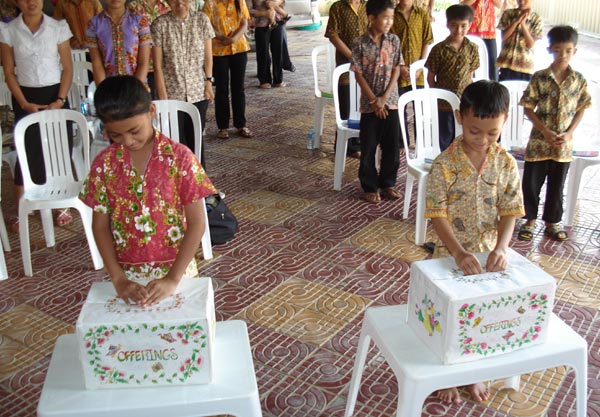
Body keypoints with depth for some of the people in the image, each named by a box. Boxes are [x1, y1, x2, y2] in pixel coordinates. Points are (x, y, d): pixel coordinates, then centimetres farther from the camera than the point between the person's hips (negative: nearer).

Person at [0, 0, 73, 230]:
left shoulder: (59, 28, -2)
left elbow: (67, 68, -1)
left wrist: (60, 100, -10)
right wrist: (24, 102, -8)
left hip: (55, 94, 0)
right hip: (25, 97, 0)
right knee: (28, 153, 1)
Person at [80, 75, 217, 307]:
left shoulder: (179, 157, -12)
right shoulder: (104, 163, -4)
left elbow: (196, 223, -11)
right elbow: (100, 226, 1)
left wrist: (173, 279, -15)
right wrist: (118, 279, -9)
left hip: (176, 270, -2)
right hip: (128, 276, 2)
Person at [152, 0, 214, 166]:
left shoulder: (201, 19, 0)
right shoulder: (160, 24, -6)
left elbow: (208, 56, 6)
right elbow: (157, 64, -6)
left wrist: (208, 81, -3)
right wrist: (162, 95, -9)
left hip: (198, 92, 2)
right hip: (172, 93, -2)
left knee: (195, 138, 7)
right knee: (177, 140, -1)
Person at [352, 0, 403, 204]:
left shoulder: (394, 40, 2)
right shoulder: (360, 43, -8)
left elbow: (396, 70, 0)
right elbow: (359, 74, -8)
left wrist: (384, 97, -10)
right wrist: (374, 101, -11)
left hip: (391, 102, 3)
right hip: (369, 104, -3)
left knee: (392, 147, 9)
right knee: (368, 148, 6)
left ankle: (387, 183, 25)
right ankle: (370, 187, 19)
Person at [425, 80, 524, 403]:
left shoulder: (507, 164, -8)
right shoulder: (444, 164, -17)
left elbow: (509, 212, -6)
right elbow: (437, 215, -18)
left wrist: (501, 248, -23)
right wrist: (459, 253, -29)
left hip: (489, 255, 3)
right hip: (451, 256, -3)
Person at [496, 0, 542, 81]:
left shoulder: (537, 19, 0)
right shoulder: (508, 14, 3)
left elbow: (531, 44, -7)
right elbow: (503, 36, -6)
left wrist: (523, 23, -15)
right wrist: (517, 21, -14)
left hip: (525, 65, 0)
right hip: (506, 62, 1)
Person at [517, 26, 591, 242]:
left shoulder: (579, 80, -2)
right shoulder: (540, 78, -9)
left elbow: (581, 109, 4)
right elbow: (528, 108, -7)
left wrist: (569, 133, -9)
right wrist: (546, 131, -15)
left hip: (563, 145, 2)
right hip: (539, 142, -2)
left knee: (556, 186, 13)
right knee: (531, 183, 6)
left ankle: (552, 222, 28)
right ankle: (530, 220, 25)